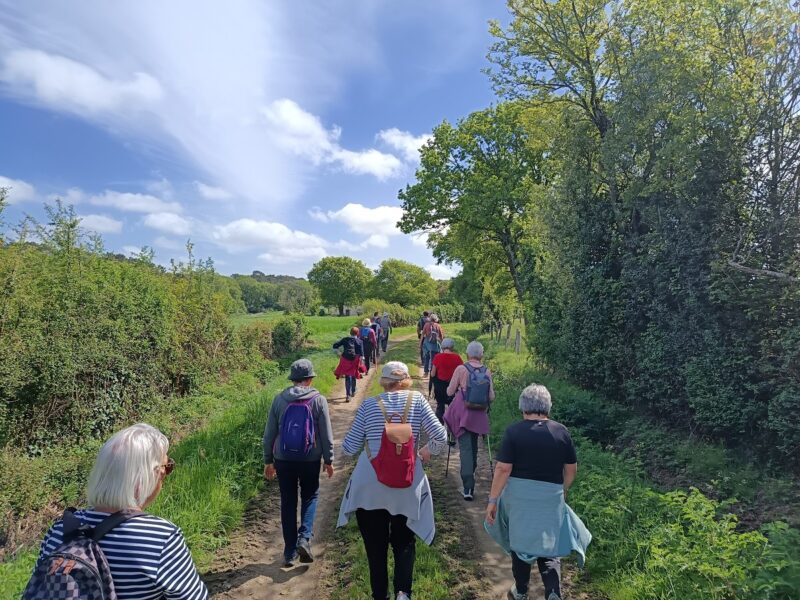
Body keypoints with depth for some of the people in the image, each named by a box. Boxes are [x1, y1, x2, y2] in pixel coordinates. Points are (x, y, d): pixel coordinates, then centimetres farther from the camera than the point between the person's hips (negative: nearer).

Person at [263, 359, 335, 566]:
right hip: (310, 459, -1)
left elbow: (269, 433, 2)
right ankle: (304, 537, 0)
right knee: (310, 496, 19)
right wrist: (329, 460, 6)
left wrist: (268, 460, 12)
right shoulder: (318, 400, -8)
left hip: (283, 459, 2)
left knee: (288, 502, 13)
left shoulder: (279, 399, -3)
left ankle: (290, 552, 19)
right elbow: (326, 434, -4)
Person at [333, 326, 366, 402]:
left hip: (345, 360, 0)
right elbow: (361, 353, -8)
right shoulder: (359, 341, 4)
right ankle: (353, 392, 37)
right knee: (353, 376, 20)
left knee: (347, 378, 4)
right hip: (354, 361, 0)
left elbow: (335, 346, 5)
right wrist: (362, 361, -11)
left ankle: (348, 395, -6)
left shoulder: (345, 339, 8)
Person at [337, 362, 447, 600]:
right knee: (404, 541, 19)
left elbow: (350, 448, -2)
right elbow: (440, 436, -7)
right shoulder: (416, 400, -4)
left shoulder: (368, 405, -5)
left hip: (369, 486, 0)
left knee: (375, 544, 16)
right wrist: (427, 451, 12)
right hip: (407, 486, 1)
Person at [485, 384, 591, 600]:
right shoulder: (561, 431, -4)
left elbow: (503, 469, -14)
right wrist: (563, 491, 21)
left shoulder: (514, 431, -12)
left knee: (520, 541, 18)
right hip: (551, 497, 1)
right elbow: (572, 469, 4)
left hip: (518, 496, -1)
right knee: (549, 544, 16)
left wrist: (493, 500, -6)